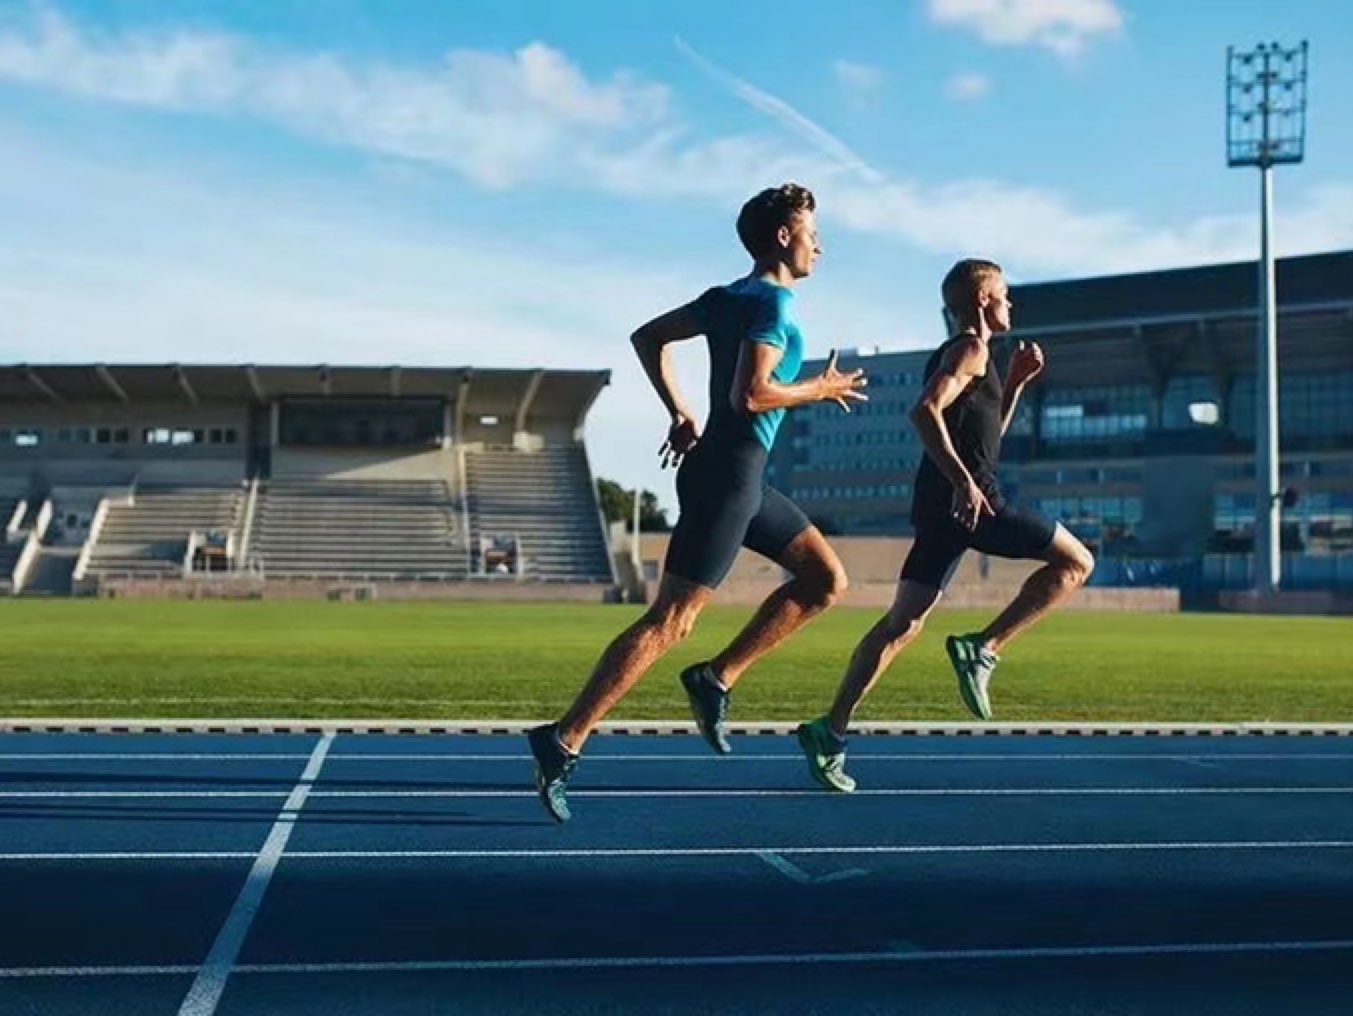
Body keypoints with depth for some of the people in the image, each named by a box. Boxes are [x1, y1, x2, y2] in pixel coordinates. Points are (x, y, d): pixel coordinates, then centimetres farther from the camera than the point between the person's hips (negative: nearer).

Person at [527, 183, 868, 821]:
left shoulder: (726, 298, 15)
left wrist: (681, 415, 19)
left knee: (825, 579, 13)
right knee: (670, 620, -11)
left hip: (740, 477, 10)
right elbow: (749, 394, -23)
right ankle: (564, 741, -12)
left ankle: (717, 678, 9)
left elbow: (647, 338, 21)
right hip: (728, 475, -10)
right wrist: (820, 390, -8)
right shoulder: (773, 302, -11)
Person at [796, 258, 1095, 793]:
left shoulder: (962, 353, 25)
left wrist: (1016, 383, 22)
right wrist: (963, 480, -26)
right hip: (968, 499, -9)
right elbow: (926, 411, -20)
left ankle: (831, 730, 1)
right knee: (1074, 562, 0)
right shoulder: (971, 349, -4)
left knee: (904, 622, 7)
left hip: (941, 503, 9)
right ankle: (983, 648, -7)